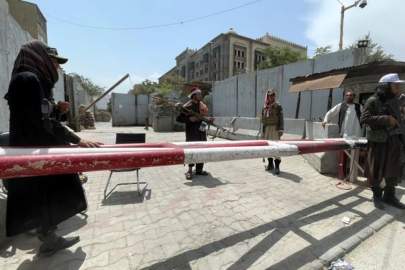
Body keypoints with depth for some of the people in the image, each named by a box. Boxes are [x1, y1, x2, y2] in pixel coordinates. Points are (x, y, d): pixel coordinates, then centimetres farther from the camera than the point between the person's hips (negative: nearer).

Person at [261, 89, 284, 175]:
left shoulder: (278, 106, 1)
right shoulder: (264, 107, 11)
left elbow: (281, 118, -4)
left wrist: (281, 129, -14)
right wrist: (262, 131, 13)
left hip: (275, 128, -4)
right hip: (267, 128, 5)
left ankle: (277, 166, -4)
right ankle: (270, 164, 24)